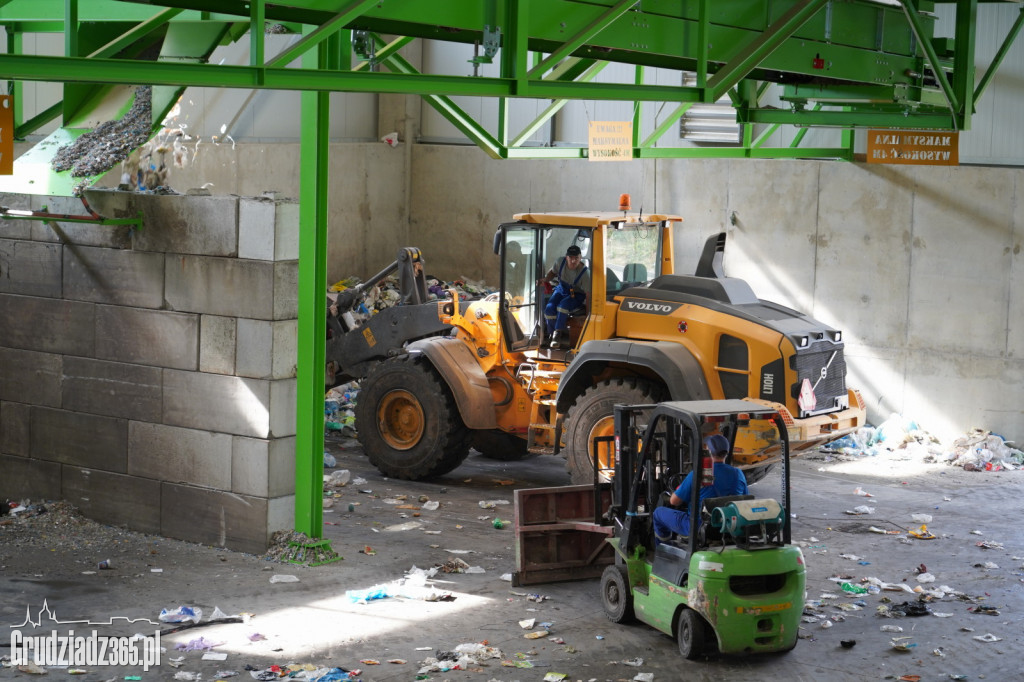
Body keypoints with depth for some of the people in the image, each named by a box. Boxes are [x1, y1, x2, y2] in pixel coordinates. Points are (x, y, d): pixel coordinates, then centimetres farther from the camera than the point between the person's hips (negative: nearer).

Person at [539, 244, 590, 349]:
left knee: (563, 305, -36)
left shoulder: (584, 273, -26)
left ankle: (557, 333, -21)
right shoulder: (560, 262, -14)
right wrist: (545, 280, -12)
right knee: (549, 308, -23)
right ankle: (563, 336, -10)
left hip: (577, 295, -5)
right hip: (562, 290, 5)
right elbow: (552, 272, 10)